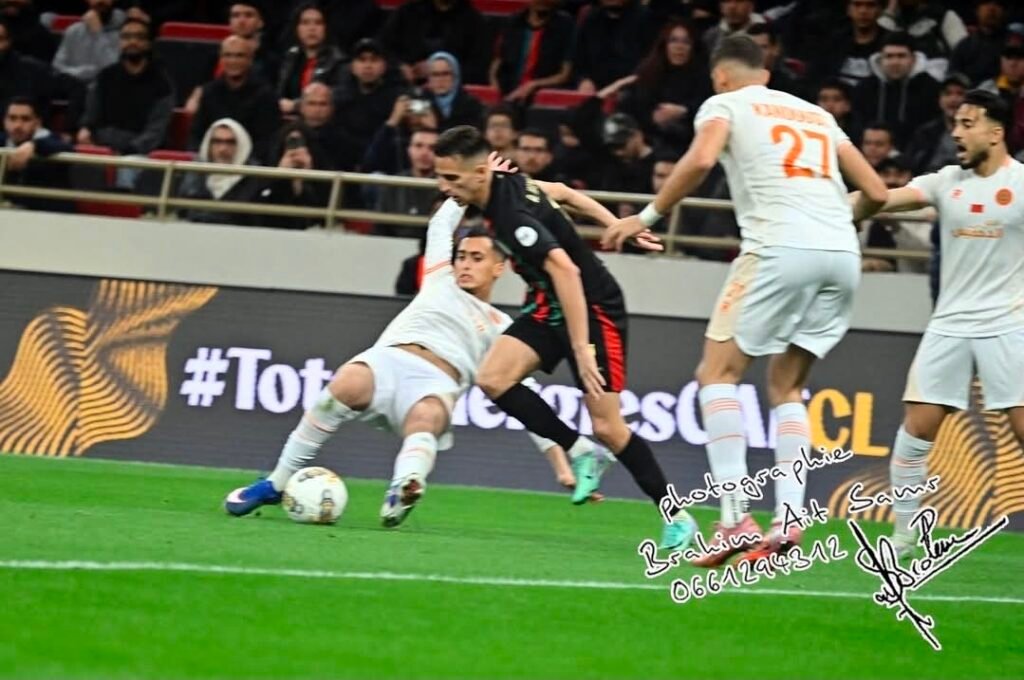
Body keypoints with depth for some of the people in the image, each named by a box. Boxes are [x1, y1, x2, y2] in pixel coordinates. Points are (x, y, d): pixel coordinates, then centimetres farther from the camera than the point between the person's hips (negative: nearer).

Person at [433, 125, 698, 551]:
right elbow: (561, 192, 15)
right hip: (549, 306, 9)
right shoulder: (505, 184, -1)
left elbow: (566, 271, -37)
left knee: (607, 427, -10)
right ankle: (579, 452, 2)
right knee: (492, 379, -12)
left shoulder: (512, 215, -29)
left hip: (593, 308, -9)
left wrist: (581, 349, -40)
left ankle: (677, 519, 5)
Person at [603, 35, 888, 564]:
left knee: (717, 374, 3)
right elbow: (875, 193, 23)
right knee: (786, 387, 17)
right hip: (842, 253, 6)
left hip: (782, 247, -6)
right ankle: (787, 522, 2)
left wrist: (647, 217, -2)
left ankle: (736, 519, -13)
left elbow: (701, 160, -11)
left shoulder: (725, 104, 11)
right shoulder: (817, 114, 27)